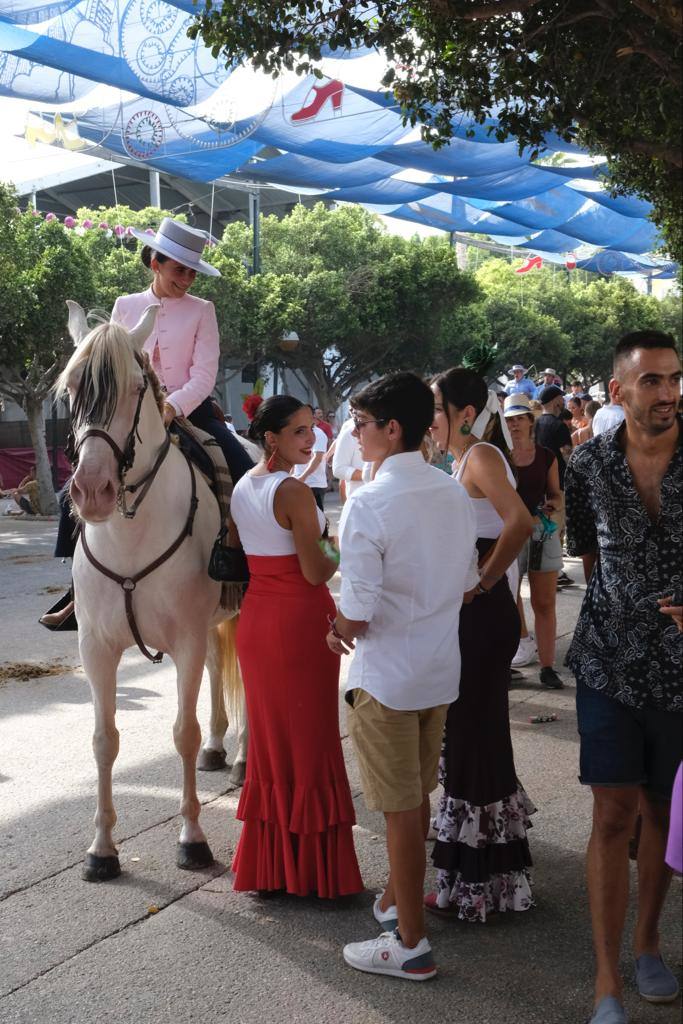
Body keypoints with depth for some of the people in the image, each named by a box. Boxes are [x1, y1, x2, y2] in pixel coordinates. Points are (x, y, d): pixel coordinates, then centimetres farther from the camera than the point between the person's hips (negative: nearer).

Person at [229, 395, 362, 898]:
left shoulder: (241, 489, 8)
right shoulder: (294, 492, -17)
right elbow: (316, 572, -18)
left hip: (256, 617, 8)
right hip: (302, 620, -8)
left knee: (270, 735, 16)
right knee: (309, 739, 3)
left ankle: (266, 862, 25)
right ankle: (315, 867, 11)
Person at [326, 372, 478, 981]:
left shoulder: (369, 504, -21)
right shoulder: (455, 493, 1)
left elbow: (357, 617, -20)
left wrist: (338, 626, 1)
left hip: (386, 678, -7)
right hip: (441, 669, 7)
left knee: (401, 810, 5)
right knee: (417, 797, 21)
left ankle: (411, 944, 17)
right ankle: (398, 899, 40)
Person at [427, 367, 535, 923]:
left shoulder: (482, 456, -15)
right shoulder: (465, 462, 15)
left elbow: (520, 521, -32)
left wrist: (481, 582, -23)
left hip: (482, 614, -10)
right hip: (464, 614, 10)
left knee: (475, 737, -1)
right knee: (470, 735, 18)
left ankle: (478, 885, 12)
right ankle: (481, 874, 35)